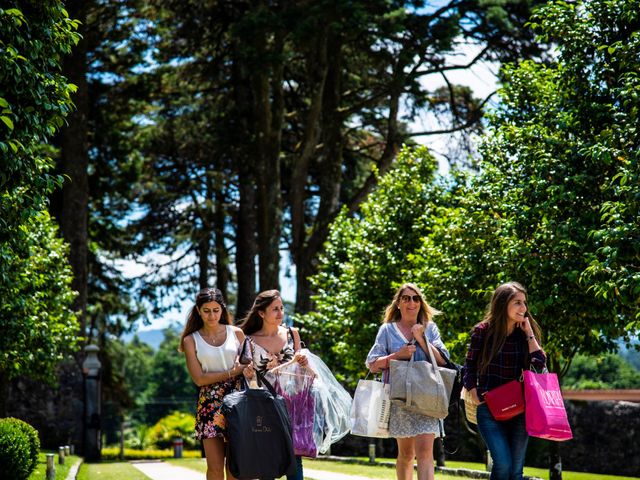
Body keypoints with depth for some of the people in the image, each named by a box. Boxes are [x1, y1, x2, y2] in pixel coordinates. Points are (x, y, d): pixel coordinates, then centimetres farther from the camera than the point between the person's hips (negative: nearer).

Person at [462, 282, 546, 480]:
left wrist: (529, 334, -8)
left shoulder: (526, 333, 4)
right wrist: (475, 398, -6)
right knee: (503, 464, -17)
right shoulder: (483, 331, -4)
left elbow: (539, 365, -9)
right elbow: (469, 367, 4)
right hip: (489, 410, -3)